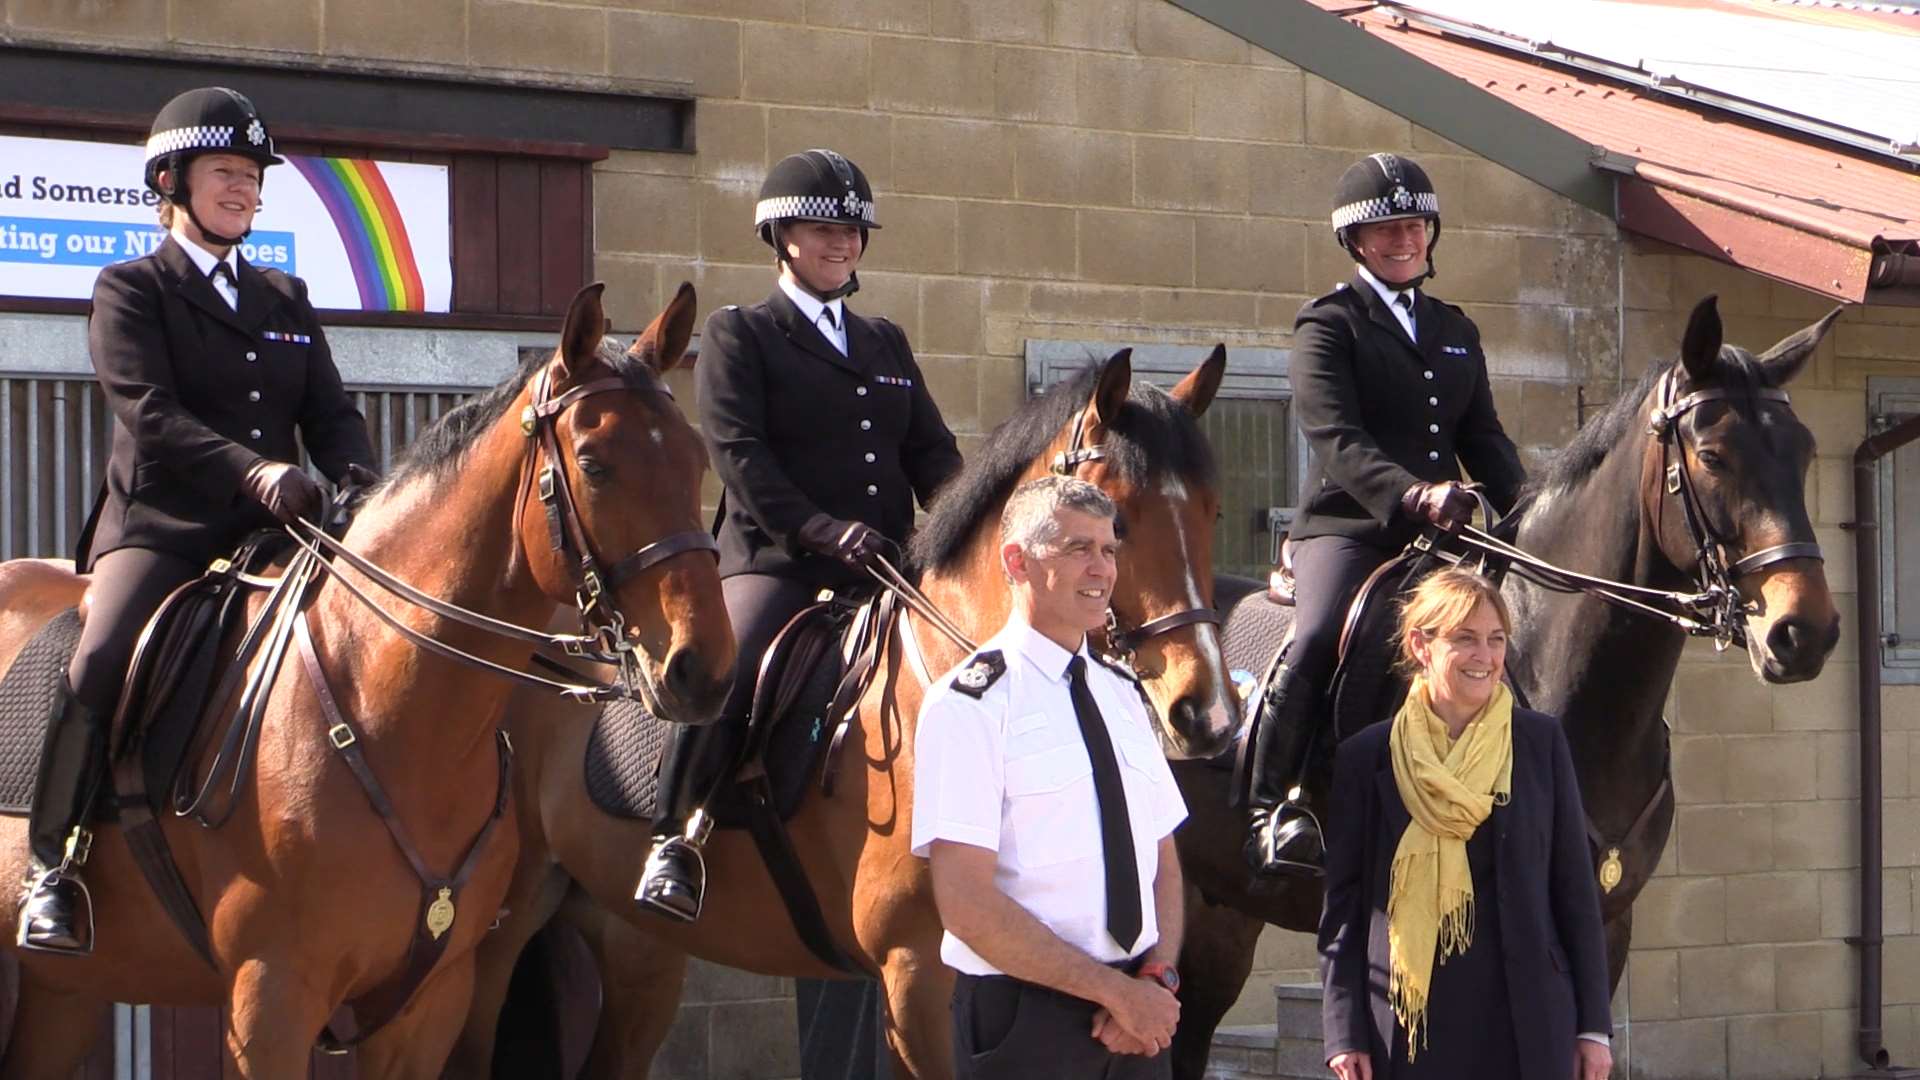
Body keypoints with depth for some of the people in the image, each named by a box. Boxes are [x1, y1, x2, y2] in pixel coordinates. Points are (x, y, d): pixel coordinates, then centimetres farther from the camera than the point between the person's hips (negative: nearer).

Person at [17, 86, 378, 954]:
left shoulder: (286, 299, 23)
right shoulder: (131, 290, 6)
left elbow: (331, 416, 15)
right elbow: (150, 414, -10)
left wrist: (359, 487, -9)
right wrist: (252, 470, -26)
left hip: (272, 536, 5)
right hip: (159, 526, -5)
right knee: (99, 666, -28)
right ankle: (53, 865, -19)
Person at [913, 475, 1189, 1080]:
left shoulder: (1122, 697, 12)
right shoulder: (971, 705, -10)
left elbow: (1163, 866, 12)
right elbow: (967, 903, -17)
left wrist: (1159, 978, -7)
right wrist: (1117, 990, -17)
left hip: (1137, 1025, 6)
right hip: (1025, 1025, -6)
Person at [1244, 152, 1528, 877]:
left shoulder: (1456, 331, 22)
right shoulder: (1328, 325, 2)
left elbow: (1483, 438, 19)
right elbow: (1335, 439, -13)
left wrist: (1521, 506, -2)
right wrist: (1413, 495, -29)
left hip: (1442, 534, 6)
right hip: (1347, 527, -6)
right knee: (1316, 641, -30)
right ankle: (1273, 810, -25)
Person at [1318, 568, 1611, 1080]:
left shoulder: (1541, 742, 6)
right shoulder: (1366, 758, 3)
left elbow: (1575, 889, 9)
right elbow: (1341, 907, 5)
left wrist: (1593, 1027, 5)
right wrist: (1344, 1034, -2)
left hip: (1528, 1025, 1)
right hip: (1409, 1026, -1)